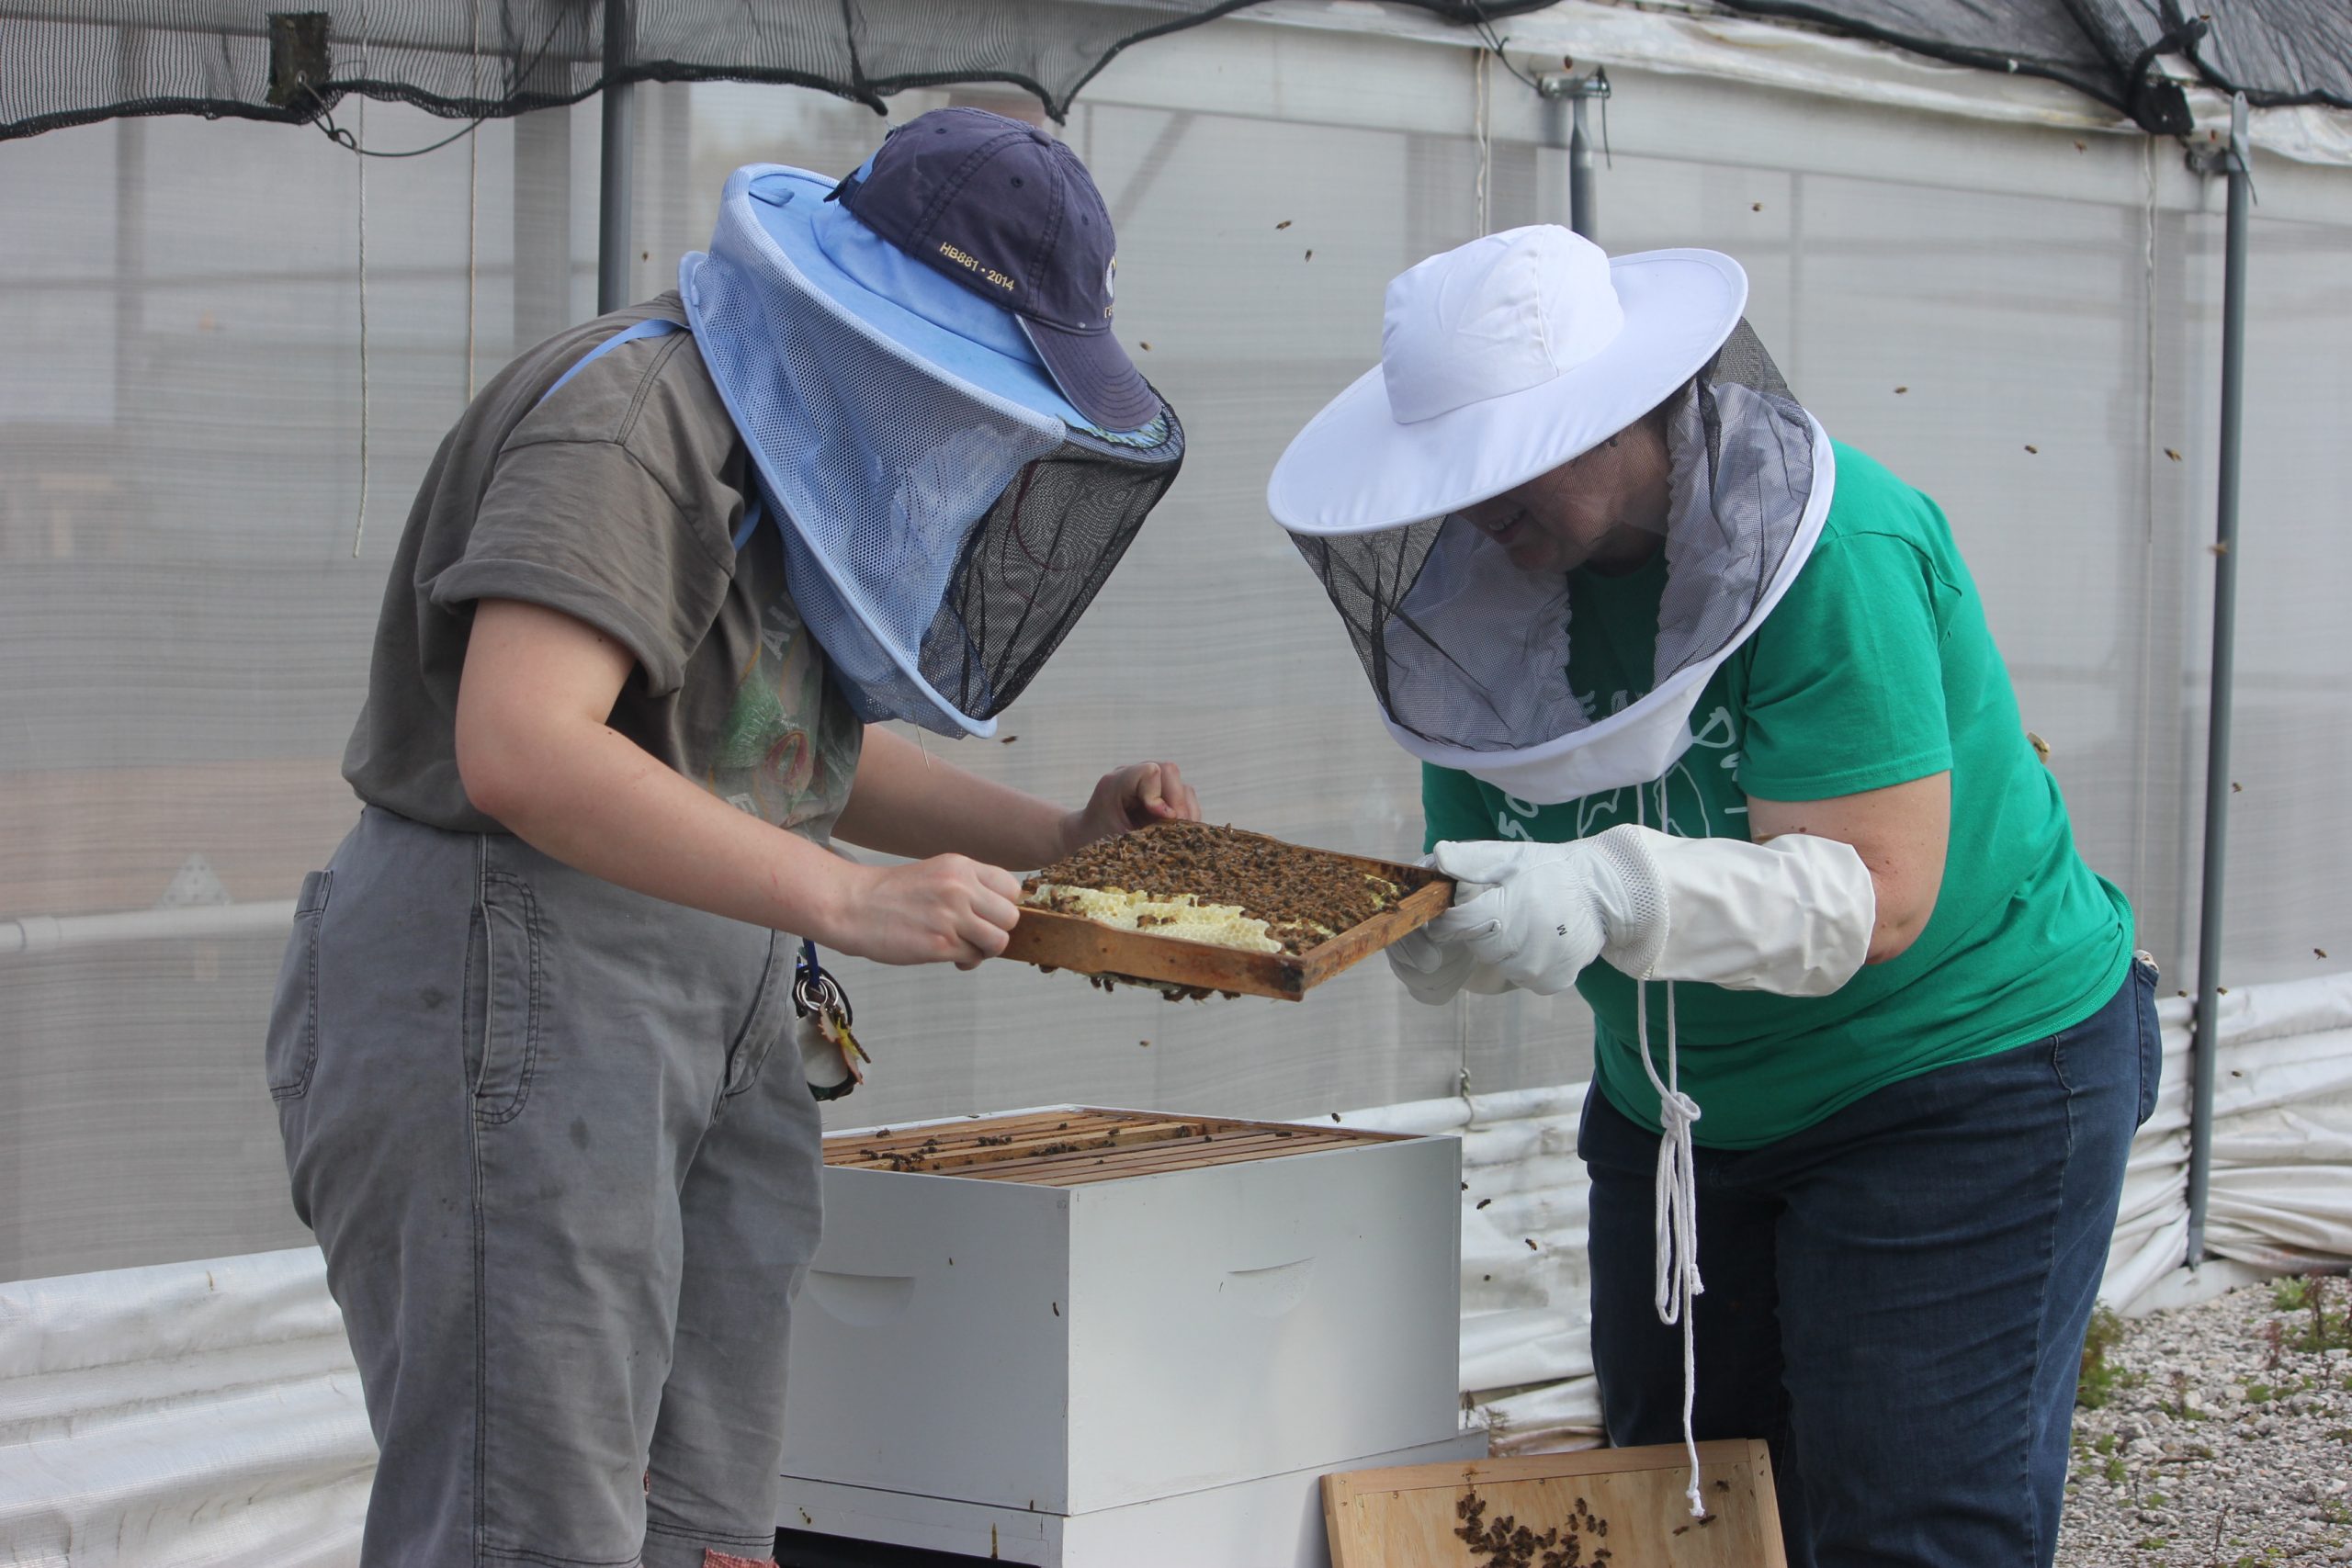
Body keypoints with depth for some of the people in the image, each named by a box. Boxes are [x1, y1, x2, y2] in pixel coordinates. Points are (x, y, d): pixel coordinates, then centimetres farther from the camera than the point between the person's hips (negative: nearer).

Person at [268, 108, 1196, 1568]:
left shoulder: (804, 441, 15)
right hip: (507, 984, -10)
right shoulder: (637, 417, -17)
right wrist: (848, 902, -29)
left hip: (713, 1008, 10)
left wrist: (1061, 836, 13)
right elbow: (519, 752, -30)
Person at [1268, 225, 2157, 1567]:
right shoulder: (1496, 590, -2)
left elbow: (1875, 895, -31)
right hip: (1678, 1108, 7)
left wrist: (1616, 894, -45)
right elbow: (1470, 930, 0)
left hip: (1961, 1082, -7)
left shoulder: (1835, 551, -24)